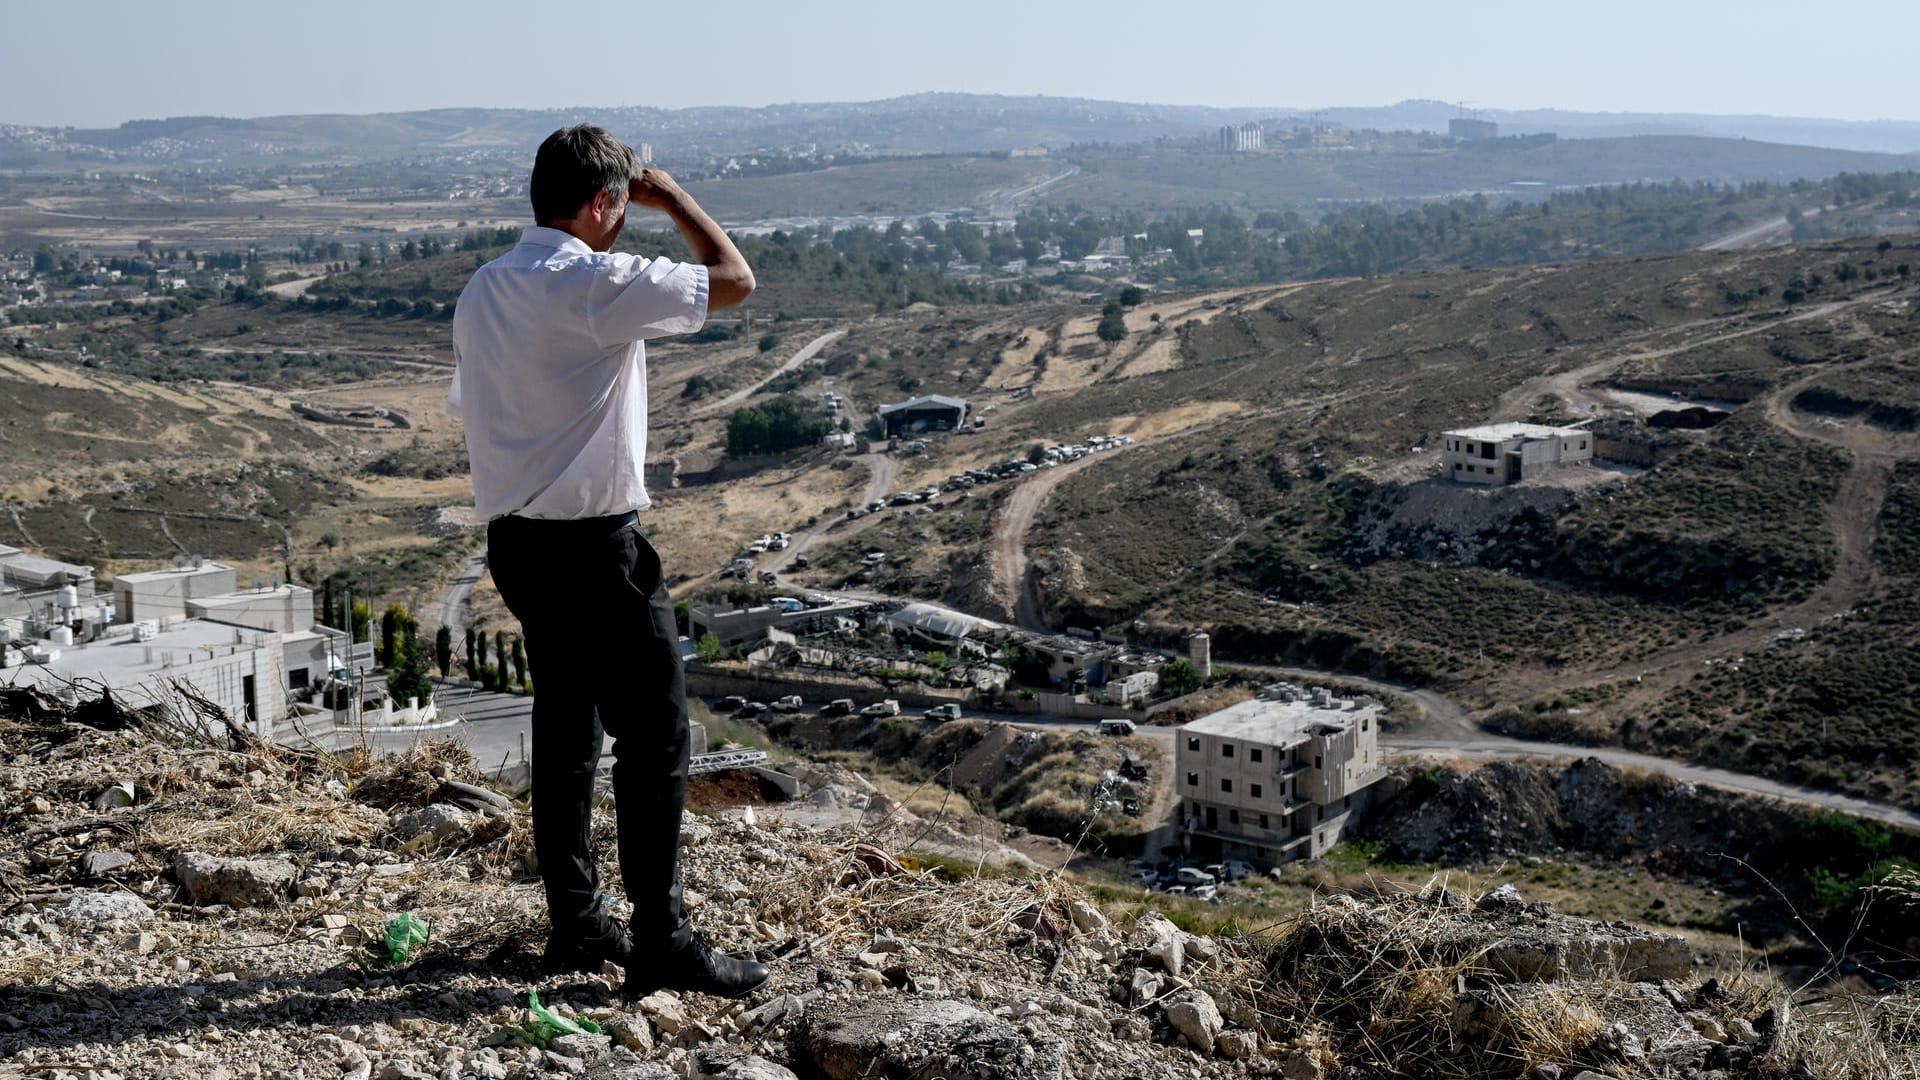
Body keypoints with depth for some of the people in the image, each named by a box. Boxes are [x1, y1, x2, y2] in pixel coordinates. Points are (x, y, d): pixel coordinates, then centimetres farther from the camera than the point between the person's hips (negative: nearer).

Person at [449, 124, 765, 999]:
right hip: (596, 544, -9)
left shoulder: (481, 291, 9)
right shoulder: (598, 284, -17)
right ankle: (660, 942, 2)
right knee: (654, 736, -1)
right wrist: (673, 198, 2)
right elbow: (734, 280, -11)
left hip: (515, 540, 9)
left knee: (566, 727, 16)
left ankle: (576, 924, 25)